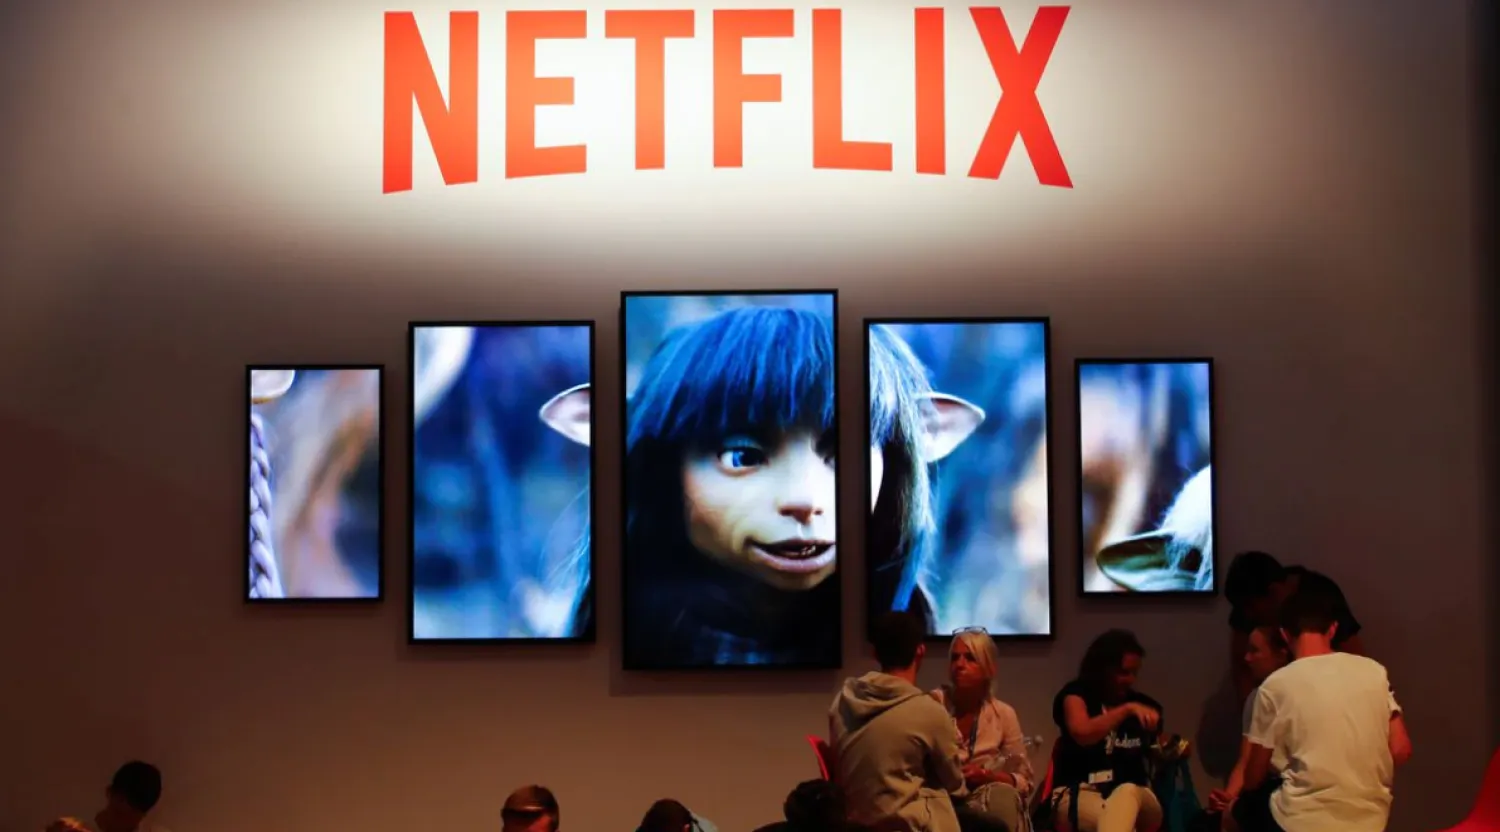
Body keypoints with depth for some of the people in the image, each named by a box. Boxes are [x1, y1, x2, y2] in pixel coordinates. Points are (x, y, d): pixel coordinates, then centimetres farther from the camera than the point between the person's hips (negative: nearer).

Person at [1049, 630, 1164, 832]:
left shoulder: (1144, 705, 12)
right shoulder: (1077, 695, 3)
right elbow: (1082, 733, -19)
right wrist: (1127, 709, -23)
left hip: (1134, 796, 2)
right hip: (1079, 794, -2)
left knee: (1128, 793, -38)